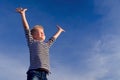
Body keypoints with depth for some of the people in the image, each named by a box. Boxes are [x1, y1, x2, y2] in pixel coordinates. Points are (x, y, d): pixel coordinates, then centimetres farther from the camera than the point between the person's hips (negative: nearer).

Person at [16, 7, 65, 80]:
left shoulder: (46, 44, 30)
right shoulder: (32, 42, 17)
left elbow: (53, 38, 46)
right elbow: (27, 28, 11)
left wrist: (59, 30, 63)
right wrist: (23, 14, 8)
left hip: (44, 74, 5)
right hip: (34, 72, -5)